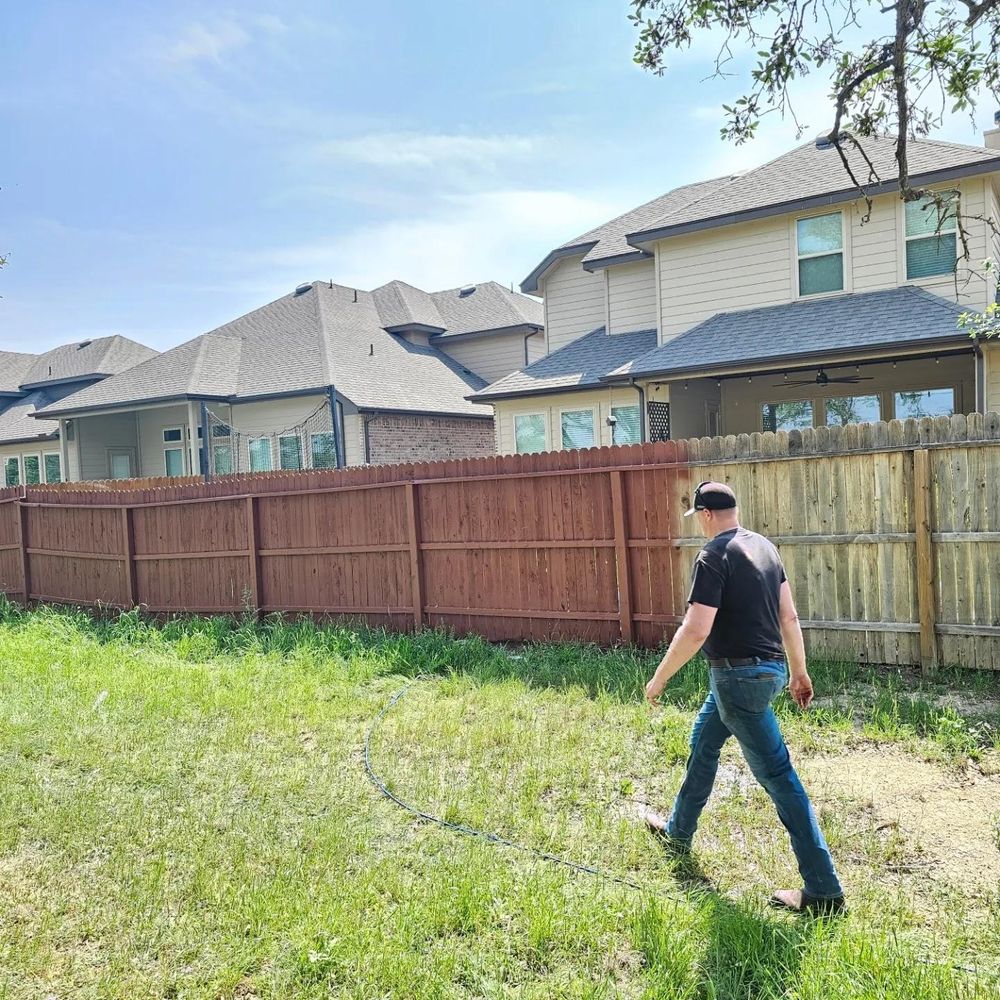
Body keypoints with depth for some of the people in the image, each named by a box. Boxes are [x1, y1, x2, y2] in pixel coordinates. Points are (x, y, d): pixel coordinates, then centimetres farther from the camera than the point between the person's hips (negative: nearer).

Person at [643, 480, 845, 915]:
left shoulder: (714, 556, -17)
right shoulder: (763, 546, 8)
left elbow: (695, 630, -22)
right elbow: (789, 616, 10)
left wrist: (659, 679, -12)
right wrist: (799, 671, 19)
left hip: (739, 675, -9)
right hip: (769, 668, 9)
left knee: (778, 777, -4)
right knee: (702, 744, 25)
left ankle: (823, 891, 2)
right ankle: (678, 832, 42)